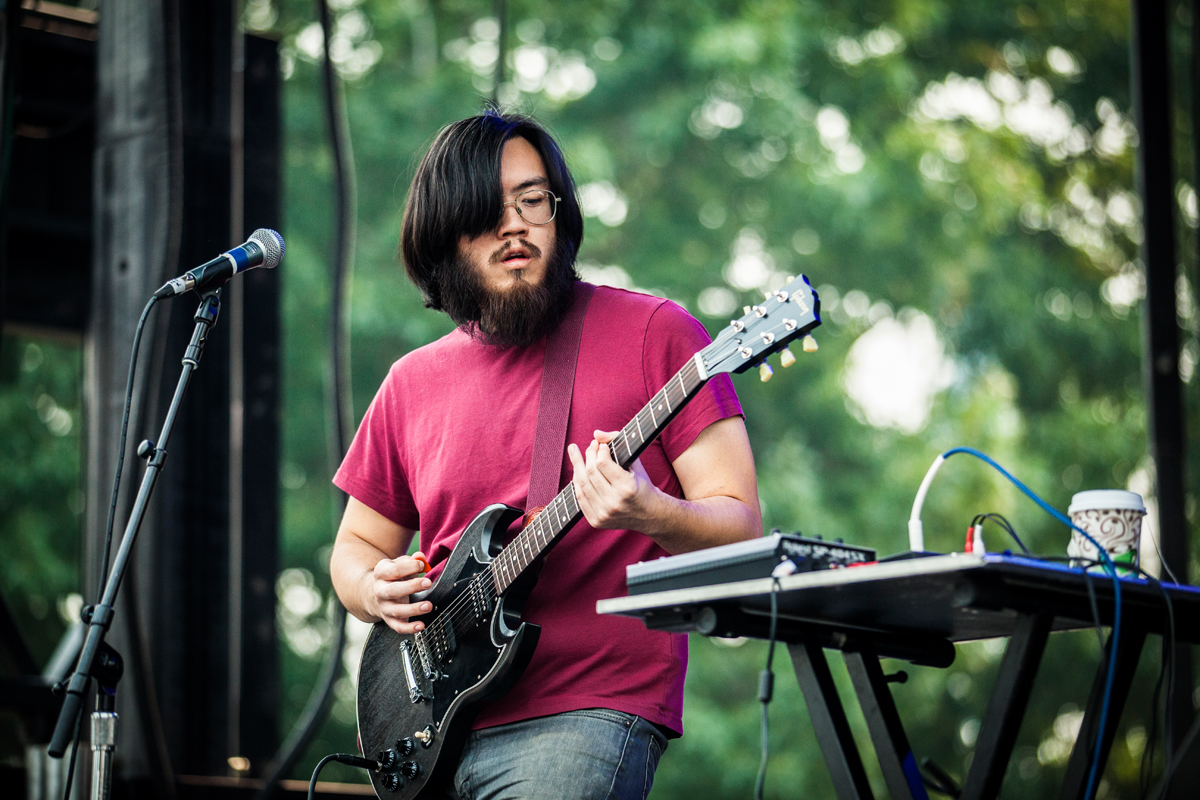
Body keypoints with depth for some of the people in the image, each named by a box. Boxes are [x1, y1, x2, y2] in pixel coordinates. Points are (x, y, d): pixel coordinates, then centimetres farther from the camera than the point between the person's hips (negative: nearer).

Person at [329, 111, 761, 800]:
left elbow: (742, 529, -6)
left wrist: (648, 515, -26)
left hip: (590, 715, -4)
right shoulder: (412, 384, 13)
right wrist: (376, 589, 1)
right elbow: (356, 545, 23)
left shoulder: (652, 332, -2)